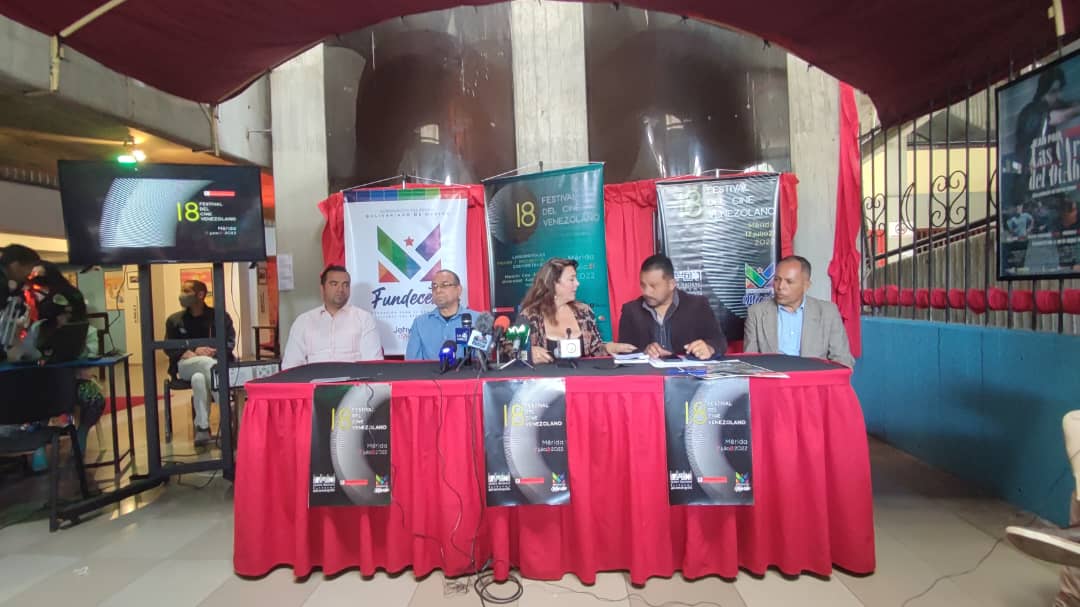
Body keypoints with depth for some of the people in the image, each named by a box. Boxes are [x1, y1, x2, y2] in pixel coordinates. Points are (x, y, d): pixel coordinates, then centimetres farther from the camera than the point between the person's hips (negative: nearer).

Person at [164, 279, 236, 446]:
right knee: (207, 362, -36)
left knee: (199, 378, -38)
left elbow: (230, 342, 2)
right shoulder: (174, 320, 15)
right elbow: (169, 348, 5)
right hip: (186, 365, 1)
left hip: (214, 363, -1)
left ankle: (202, 427, -33)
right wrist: (193, 353, -14)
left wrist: (214, 351, -19)